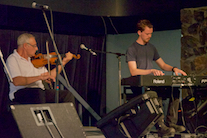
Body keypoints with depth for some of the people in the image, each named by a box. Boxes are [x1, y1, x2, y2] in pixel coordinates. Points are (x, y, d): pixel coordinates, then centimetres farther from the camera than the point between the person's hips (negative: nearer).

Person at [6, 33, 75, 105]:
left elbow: (49, 77, 21)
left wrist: (63, 62, 16)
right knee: (38, 93, -40)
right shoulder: (12, 59, -3)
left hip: (40, 91, 7)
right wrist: (40, 77, -25)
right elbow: (16, 81, -20)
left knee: (68, 95, -8)